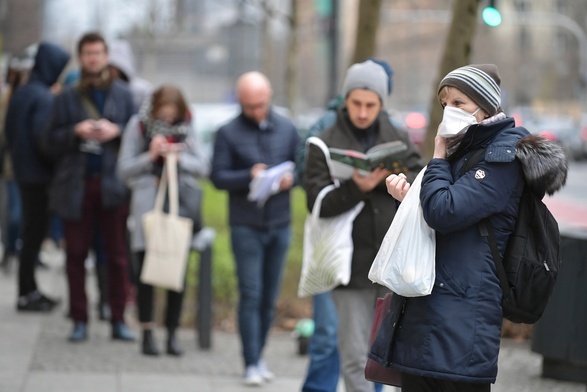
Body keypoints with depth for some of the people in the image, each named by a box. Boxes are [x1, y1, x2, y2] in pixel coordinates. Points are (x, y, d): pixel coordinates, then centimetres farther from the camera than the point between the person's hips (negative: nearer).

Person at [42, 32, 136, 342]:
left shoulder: (123, 95, 11)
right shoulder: (67, 99, 10)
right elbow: (50, 143, 6)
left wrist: (117, 131, -10)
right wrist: (76, 132, -10)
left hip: (113, 185, 0)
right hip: (76, 186, 0)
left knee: (118, 255, 0)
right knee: (76, 255, 1)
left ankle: (118, 320, 6)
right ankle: (79, 320, 9)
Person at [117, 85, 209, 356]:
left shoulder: (185, 128, 6)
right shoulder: (138, 125, 0)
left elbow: (203, 167, 4)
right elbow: (124, 170, 0)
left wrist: (179, 157, -12)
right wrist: (151, 156, -13)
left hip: (180, 203, 2)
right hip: (147, 203, -2)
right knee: (146, 270, -2)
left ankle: (172, 333, 10)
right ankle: (147, 333, 5)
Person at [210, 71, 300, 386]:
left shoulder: (287, 129, 7)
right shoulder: (228, 133, -3)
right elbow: (218, 176, -7)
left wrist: (291, 178, -11)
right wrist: (248, 176, -23)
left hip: (280, 223, 3)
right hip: (246, 226, -3)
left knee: (270, 297, 8)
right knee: (251, 295, -6)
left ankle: (258, 357, 20)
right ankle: (251, 364, -2)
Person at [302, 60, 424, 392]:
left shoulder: (399, 140, 9)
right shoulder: (324, 145, 0)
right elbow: (318, 203, -9)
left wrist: (388, 179, -18)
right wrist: (356, 188, -25)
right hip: (352, 265, -2)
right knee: (355, 355, -1)